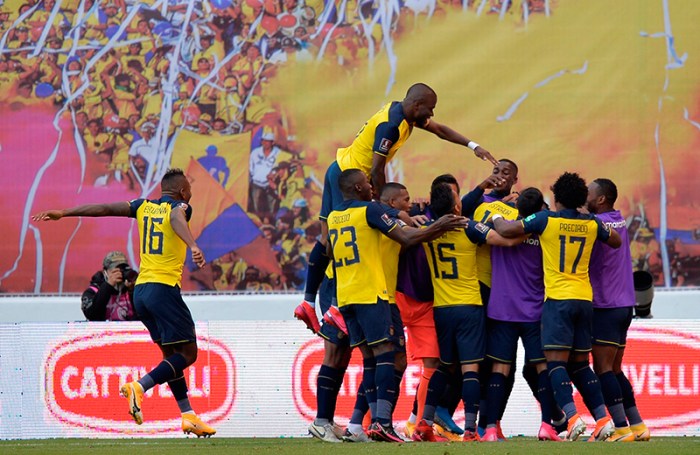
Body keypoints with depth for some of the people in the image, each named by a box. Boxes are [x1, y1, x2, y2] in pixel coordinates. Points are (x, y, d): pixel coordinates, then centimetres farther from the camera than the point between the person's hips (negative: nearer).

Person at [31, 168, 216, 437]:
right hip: (164, 288, -7)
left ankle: (188, 417, 11)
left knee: (172, 354, 14)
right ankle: (139, 387, -22)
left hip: (140, 291, 7)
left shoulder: (145, 207, 14)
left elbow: (105, 209, 12)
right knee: (187, 353, -5)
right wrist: (193, 247, -45)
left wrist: (63, 213, 18)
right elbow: (177, 221, -26)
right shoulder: (178, 207, -2)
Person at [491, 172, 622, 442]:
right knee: (580, 364, 14)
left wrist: (496, 218, 14)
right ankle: (602, 419, 7)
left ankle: (572, 417, -24)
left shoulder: (546, 219, -5)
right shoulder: (591, 224, 7)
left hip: (558, 298, -5)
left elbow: (506, 231, -6)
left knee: (556, 361, -7)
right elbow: (616, 241, 25)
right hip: (585, 298, 5)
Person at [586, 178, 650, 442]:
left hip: (605, 306, -9)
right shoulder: (619, 221, 12)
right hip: (624, 304, 9)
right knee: (614, 370, 14)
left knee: (604, 369, -8)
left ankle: (622, 428, -15)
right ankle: (637, 425, 13)